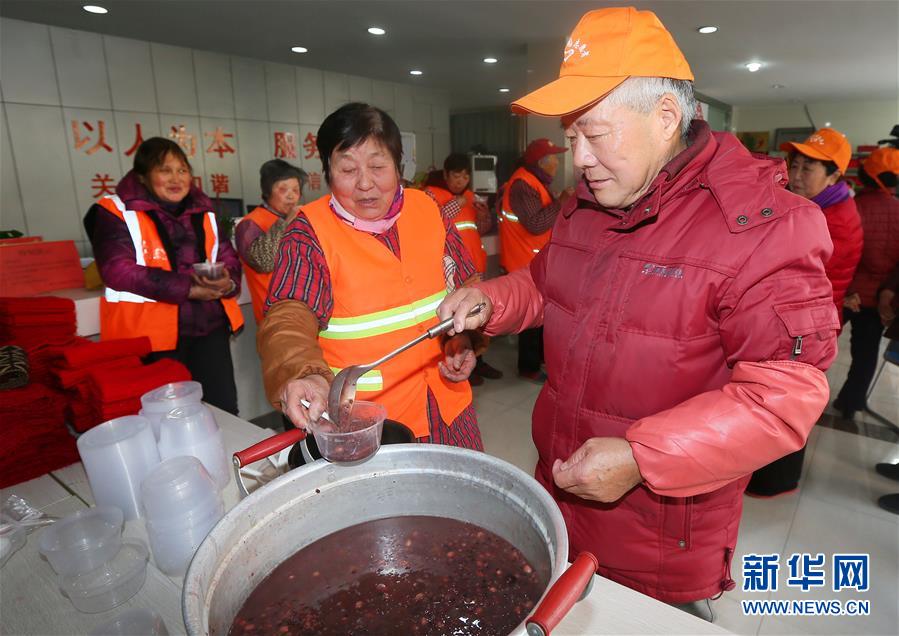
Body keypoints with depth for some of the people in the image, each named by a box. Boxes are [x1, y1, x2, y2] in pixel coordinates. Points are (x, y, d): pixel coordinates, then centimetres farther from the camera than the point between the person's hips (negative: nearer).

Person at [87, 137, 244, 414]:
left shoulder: (202, 211, 14)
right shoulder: (115, 212, -1)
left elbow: (229, 258, 14)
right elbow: (118, 271, -12)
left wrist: (227, 283, -11)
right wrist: (188, 289, -17)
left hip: (209, 328, 4)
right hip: (149, 335, -4)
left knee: (224, 410, 5)